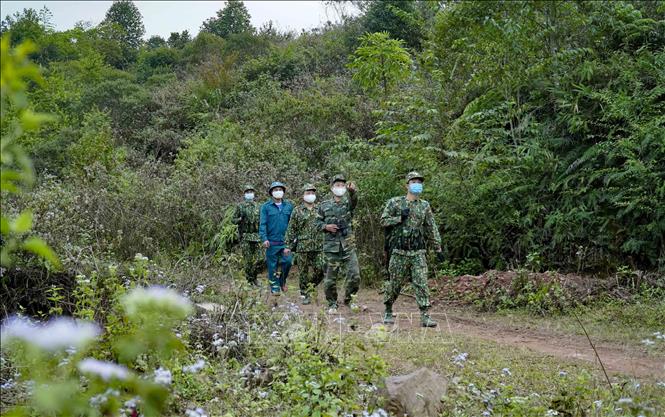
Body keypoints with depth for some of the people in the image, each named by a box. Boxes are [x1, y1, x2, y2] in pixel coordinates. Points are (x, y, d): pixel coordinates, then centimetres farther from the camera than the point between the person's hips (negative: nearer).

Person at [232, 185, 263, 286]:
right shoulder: (240, 206, 2)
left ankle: (254, 277, 15)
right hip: (245, 237, -3)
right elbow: (234, 220, 2)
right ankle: (250, 281, 9)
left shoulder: (258, 206, 12)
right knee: (248, 260, -2)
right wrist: (240, 219, -17)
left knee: (260, 259, -5)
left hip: (257, 236, 3)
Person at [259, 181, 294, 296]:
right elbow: (262, 224, -5)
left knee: (288, 261, -9)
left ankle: (282, 280, 16)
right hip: (271, 242, -2)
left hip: (285, 241, 2)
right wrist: (264, 238, -16)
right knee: (272, 264, 3)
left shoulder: (289, 206, 9)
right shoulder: (266, 207, 0)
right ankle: (275, 287, 13)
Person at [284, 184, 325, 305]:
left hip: (318, 246, 2)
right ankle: (305, 295, 13)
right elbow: (291, 229, 3)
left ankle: (310, 287, 18)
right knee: (303, 272, 2)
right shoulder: (297, 211, 4)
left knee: (320, 270, -5)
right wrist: (288, 245, -3)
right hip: (302, 247, -2)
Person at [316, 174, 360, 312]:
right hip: (331, 246, 0)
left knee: (355, 275, -6)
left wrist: (352, 191, -41)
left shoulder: (348, 202, 5)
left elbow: (354, 200, -19)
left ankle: (348, 299, 16)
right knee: (330, 278, 3)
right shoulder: (324, 205, 7)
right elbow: (318, 222, 14)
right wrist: (325, 226, -8)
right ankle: (332, 304, 18)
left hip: (348, 245, 0)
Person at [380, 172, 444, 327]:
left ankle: (425, 316, -6)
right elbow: (383, 221, 0)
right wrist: (400, 218, -13)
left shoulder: (425, 206, 9)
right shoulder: (395, 202, 1)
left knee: (421, 284, -6)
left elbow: (432, 229, 12)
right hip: (399, 252, -2)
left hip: (418, 253, 2)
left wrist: (438, 248, 9)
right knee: (395, 284, 6)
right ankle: (388, 311, 25)